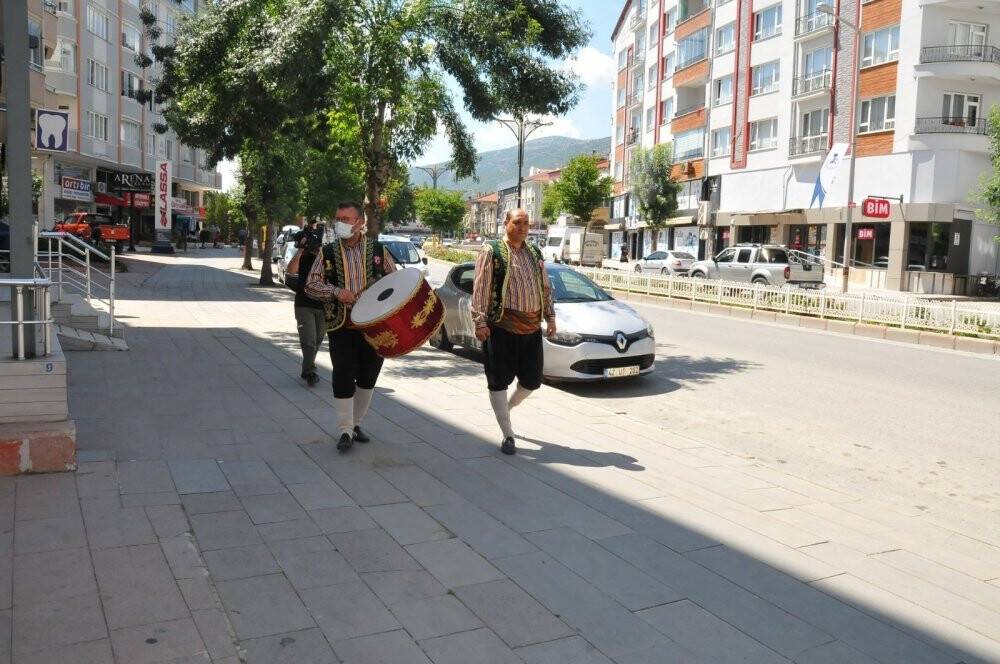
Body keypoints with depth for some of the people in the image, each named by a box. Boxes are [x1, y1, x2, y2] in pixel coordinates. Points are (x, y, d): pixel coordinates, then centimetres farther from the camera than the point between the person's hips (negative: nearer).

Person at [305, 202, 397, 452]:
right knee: (343, 378, -3)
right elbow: (311, 284, 1)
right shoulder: (327, 252, 2)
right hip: (341, 326, -1)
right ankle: (346, 431, 7)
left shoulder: (378, 250, 2)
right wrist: (336, 292, -16)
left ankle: (356, 424, 29)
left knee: (368, 377, 11)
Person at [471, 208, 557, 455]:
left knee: (532, 380, 9)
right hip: (502, 326, -5)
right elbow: (480, 287, -7)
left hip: (532, 327, 6)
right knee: (499, 381, -1)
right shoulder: (491, 251, -1)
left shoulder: (535, 253, 16)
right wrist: (480, 321, -13)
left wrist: (550, 317, 14)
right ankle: (508, 435, 9)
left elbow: (546, 287, 21)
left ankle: (507, 407, 38)